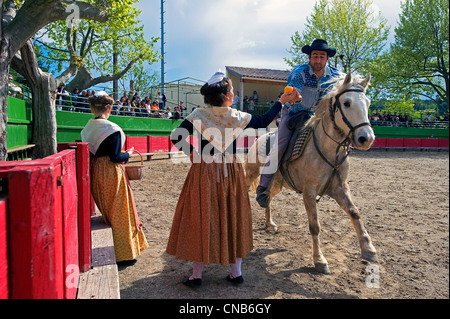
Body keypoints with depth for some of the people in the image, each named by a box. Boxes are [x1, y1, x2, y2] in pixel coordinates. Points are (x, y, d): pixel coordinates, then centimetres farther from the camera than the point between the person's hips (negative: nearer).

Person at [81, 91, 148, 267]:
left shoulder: (87, 128, 5)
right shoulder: (113, 129, -16)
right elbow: (115, 157, -18)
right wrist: (128, 154, -1)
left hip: (95, 173, 7)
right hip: (112, 173, -7)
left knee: (106, 211, 19)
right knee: (118, 213, 3)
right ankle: (124, 255, 12)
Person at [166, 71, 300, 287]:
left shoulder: (199, 115, -8)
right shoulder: (239, 117, -2)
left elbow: (177, 137, -14)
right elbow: (263, 121, 13)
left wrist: (191, 153, 0)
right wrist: (281, 102, 24)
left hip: (204, 172, -2)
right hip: (232, 172, 2)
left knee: (201, 220, 7)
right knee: (233, 218, 14)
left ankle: (196, 275, 16)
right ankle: (236, 272, 24)